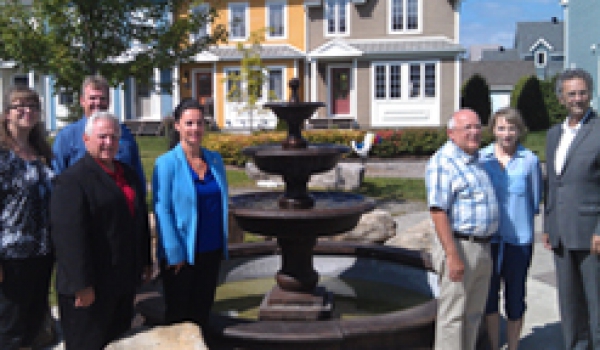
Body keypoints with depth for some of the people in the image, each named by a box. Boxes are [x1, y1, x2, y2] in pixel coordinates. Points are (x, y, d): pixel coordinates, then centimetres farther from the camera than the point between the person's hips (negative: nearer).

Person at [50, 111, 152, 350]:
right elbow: (69, 235, -20)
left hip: (125, 281, 7)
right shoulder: (72, 180, -13)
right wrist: (82, 285, -22)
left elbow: (140, 220, 19)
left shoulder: (129, 175, 12)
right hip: (92, 287, -7)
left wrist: (145, 262, 17)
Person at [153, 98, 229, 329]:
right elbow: (162, 210, -11)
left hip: (211, 251, 5)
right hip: (181, 255, -5)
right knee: (178, 315, 9)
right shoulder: (167, 163, -10)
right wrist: (174, 254, -14)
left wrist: (223, 246, 8)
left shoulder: (215, 160, 6)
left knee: (202, 312, 15)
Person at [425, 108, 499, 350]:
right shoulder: (443, 163, -13)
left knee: (473, 315, 16)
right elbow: (438, 212, -20)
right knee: (453, 315, -1)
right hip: (459, 247, -9)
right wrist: (453, 256, -25)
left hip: (483, 248, 9)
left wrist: (486, 246, 19)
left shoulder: (475, 160, 15)